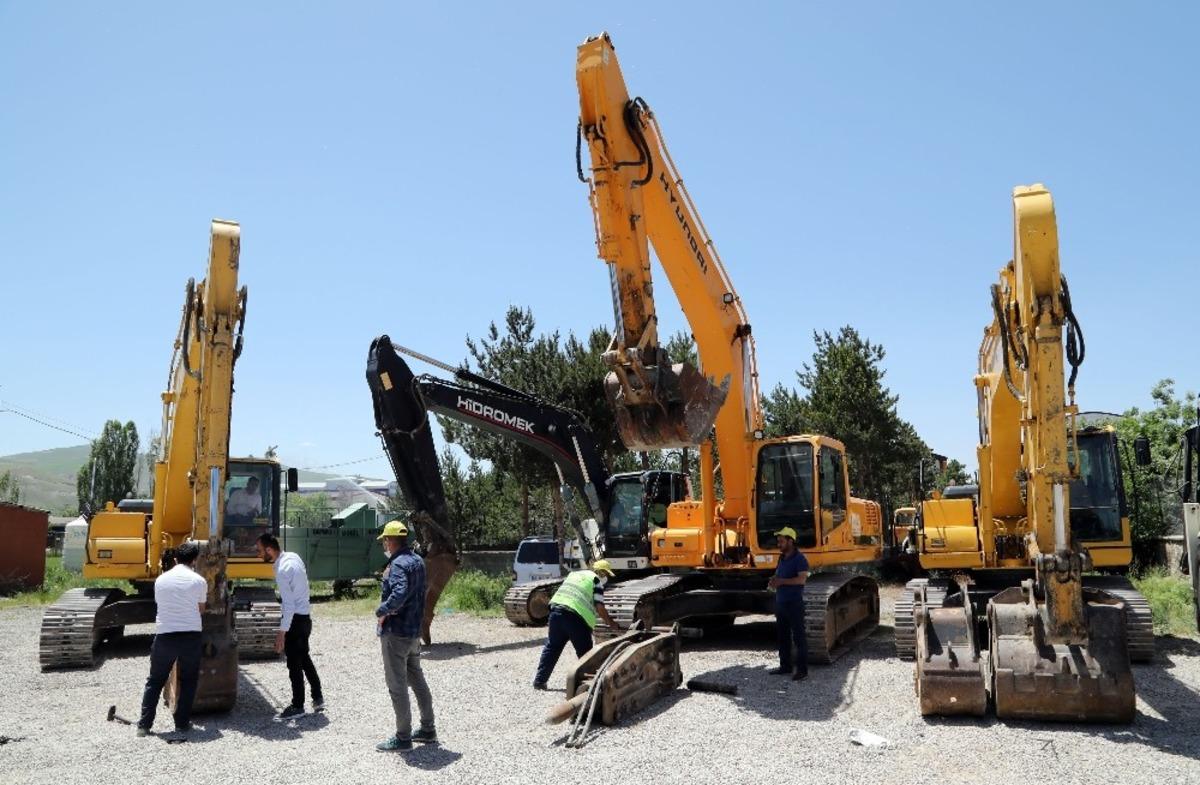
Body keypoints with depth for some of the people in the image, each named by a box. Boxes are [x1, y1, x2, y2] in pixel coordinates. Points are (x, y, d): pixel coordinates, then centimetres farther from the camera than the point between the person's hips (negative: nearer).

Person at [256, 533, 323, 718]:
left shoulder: (282, 571, -23)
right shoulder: (293, 556, 3)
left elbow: (289, 604, -24)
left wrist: (282, 632, -21)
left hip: (295, 619, -9)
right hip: (305, 617, 9)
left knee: (294, 663, 3)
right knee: (304, 658, 20)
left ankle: (297, 706, 15)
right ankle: (318, 698, 27)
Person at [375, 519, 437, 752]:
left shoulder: (398, 564, -20)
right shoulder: (417, 561, 11)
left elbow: (399, 594, -35)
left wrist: (380, 612, -21)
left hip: (395, 633, -9)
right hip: (414, 631, 10)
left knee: (397, 685, 0)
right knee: (417, 680, 18)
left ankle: (403, 737, 7)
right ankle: (427, 730, 27)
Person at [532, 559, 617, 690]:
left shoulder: (575, 574, 26)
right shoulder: (596, 580, 6)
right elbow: (599, 607, 0)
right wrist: (610, 622, 14)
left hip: (556, 609, 6)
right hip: (576, 616, -6)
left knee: (551, 647, 17)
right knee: (584, 652, 6)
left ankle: (539, 680, 17)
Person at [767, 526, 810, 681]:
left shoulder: (799, 559, -11)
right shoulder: (782, 558, 16)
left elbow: (802, 579, -22)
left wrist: (782, 581, -22)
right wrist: (773, 582, 5)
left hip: (794, 603, -9)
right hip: (780, 603, 9)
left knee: (798, 637, -4)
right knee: (782, 636, 13)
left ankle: (802, 670, -1)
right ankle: (785, 666, 22)